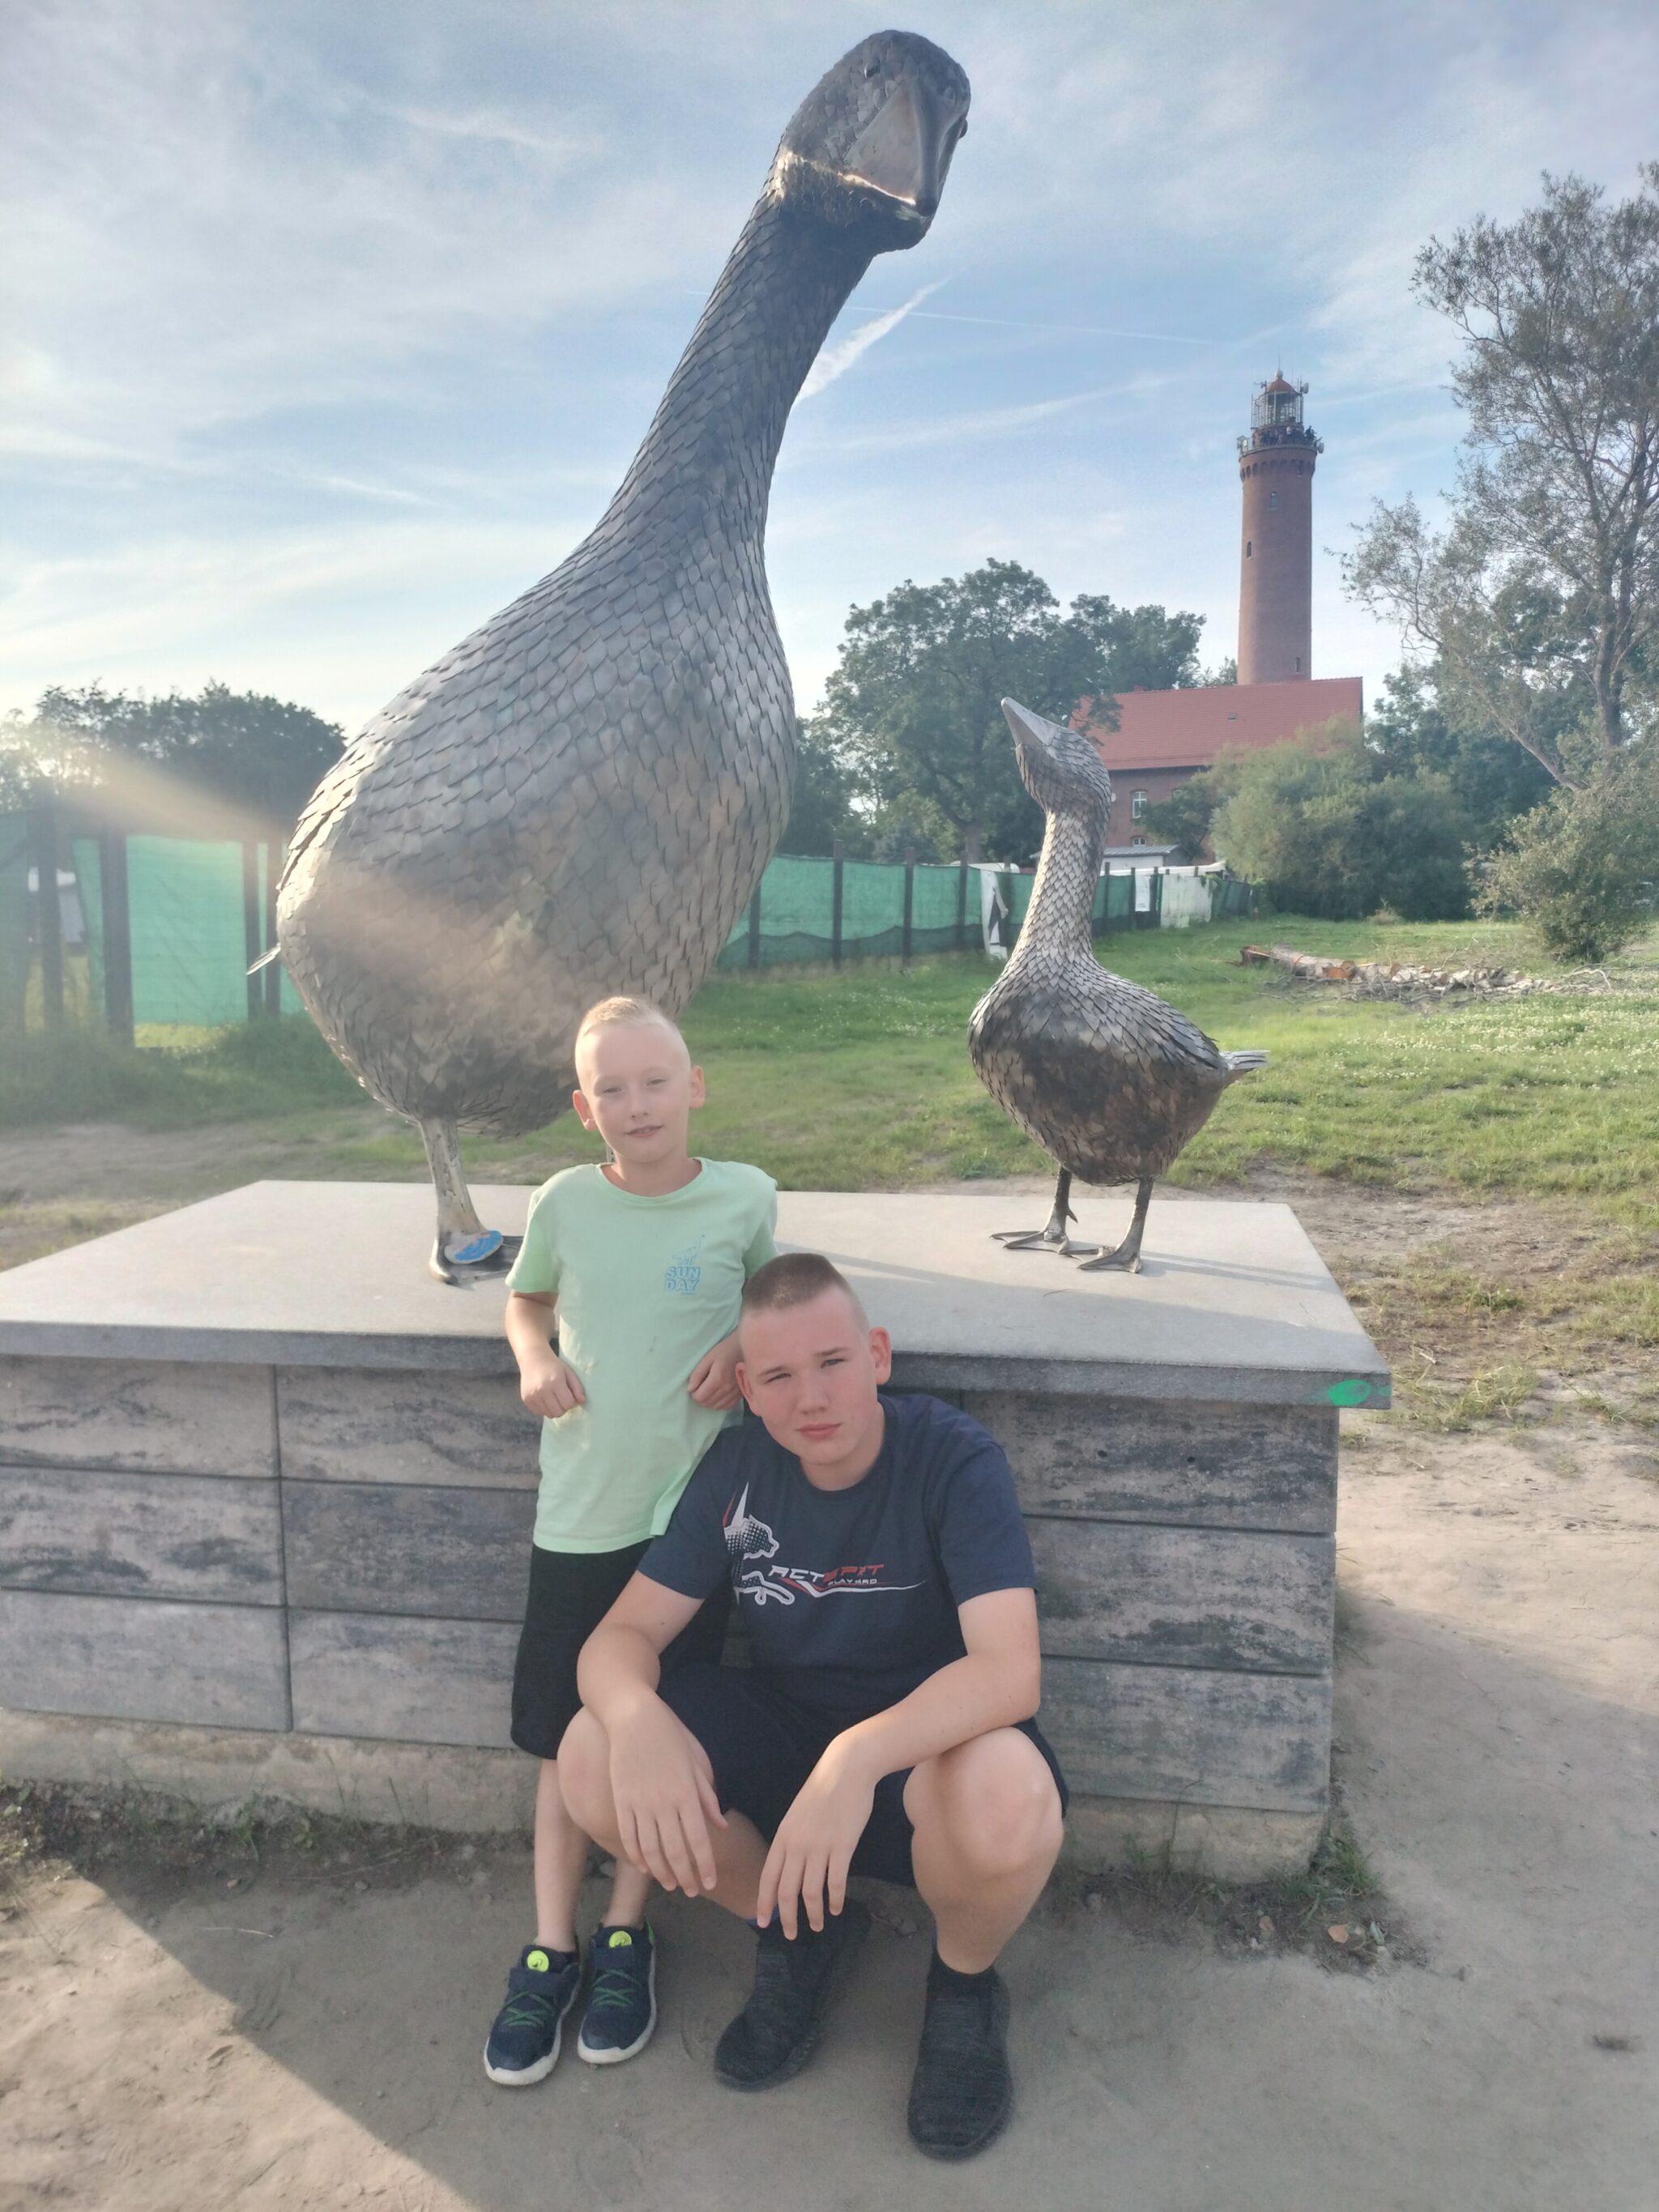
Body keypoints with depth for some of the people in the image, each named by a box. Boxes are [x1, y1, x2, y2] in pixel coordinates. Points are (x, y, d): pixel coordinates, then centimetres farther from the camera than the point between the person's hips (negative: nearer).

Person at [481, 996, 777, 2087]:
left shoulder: (745, 1196, -8)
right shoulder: (566, 1202, -5)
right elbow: (525, 1299, 13)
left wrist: (742, 1352, -10)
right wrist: (535, 1361, -7)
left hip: (691, 1503, -1)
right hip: (580, 1507, 1)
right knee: (565, 1736, 10)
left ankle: (626, 1934, 31)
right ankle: (551, 1946, 27)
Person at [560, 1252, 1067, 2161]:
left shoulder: (955, 1458, -22)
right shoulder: (736, 1468, -9)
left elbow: (1010, 1669, -33)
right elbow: (620, 1636, -11)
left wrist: (858, 1755, -50)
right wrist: (639, 1719, -36)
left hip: (929, 1738, -4)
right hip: (783, 1725, 4)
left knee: (1006, 1802, -39)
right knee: (591, 1762, -20)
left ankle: (963, 1982, 0)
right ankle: (798, 1933, 8)